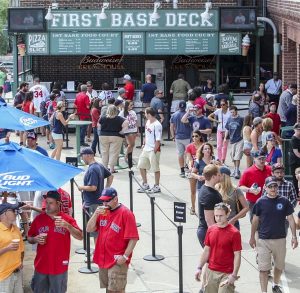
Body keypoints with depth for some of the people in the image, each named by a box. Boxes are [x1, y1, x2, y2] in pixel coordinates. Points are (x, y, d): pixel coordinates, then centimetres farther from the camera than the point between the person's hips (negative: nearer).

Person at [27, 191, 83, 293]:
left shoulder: (67, 219, -4)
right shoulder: (38, 219, 3)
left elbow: (80, 237, -12)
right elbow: (29, 239, 12)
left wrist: (67, 225, -27)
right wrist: (35, 239, -11)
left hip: (59, 267, -2)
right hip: (41, 266, 2)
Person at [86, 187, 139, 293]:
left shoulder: (125, 213, -13)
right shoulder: (102, 212, 8)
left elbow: (133, 238, -15)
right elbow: (89, 229, 5)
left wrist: (125, 256, -19)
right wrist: (96, 214, -9)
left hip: (117, 261, -7)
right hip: (103, 259, 7)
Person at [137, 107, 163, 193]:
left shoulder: (157, 125, -19)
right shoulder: (148, 122, 9)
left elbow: (158, 140, -20)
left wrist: (154, 151, -20)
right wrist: (144, 144, 15)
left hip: (153, 150, -9)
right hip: (146, 149, 9)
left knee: (155, 168, 2)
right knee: (141, 166, 14)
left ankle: (157, 187, 14)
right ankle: (145, 184, 27)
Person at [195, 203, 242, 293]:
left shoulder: (234, 233, -11)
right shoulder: (211, 229, 5)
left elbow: (237, 256, -10)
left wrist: (234, 275, -15)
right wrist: (199, 268, 9)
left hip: (226, 274, -5)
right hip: (211, 271, 5)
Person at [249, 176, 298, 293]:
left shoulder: (284, 201, -4)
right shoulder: (260, 202, -6)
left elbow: (291, 219, 1)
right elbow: (255, 220, 3)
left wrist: (294, 236, -4)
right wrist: (252, 237, 6)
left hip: (280, 239, 2)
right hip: (263, 240, -2)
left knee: (279, 266, 18)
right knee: (263, 268, -1)